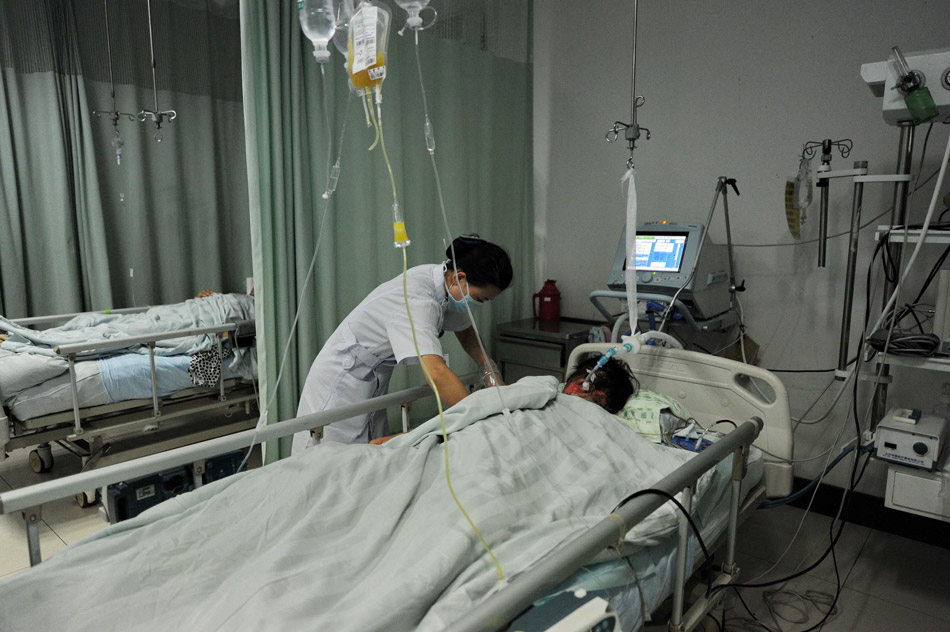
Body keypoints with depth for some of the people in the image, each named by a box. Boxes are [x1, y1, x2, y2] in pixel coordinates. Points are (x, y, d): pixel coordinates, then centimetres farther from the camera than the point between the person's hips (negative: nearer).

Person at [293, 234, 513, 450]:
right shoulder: (417, 301, -32)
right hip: (342, 379, -9)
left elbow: (465, 332, 13)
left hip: (373, 380, 9)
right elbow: (436, 372, -43)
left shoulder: (445, 280, -5)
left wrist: (488, 367, -2)